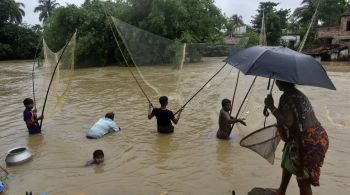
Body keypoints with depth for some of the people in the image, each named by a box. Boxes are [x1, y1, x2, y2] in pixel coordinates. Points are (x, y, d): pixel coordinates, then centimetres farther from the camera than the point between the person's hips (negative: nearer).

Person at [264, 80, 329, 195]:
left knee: (303, 180, 3)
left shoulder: (287, 98, -17)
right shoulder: (298, 94, 10)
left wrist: (271, 107, -17)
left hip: (308, 141, -10)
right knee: (288, 161, 28)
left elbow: (288, 122, -24)